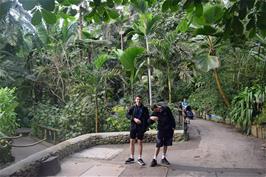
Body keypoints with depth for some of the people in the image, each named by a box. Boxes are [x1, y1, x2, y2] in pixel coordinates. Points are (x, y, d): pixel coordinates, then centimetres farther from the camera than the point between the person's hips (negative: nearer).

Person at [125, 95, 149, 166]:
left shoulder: (144, 108, 3)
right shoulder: (132, 108, 6)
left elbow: (147, 118, 4)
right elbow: (127, 114, -4)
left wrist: (145, 127, -4)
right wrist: (134, 119, -19)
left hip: (141, 128, -2)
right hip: (133, 126, 2)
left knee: (140, 142, 2)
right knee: (132, 141, 5)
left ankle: (140, 158, 13)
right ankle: (131, 158, 18)